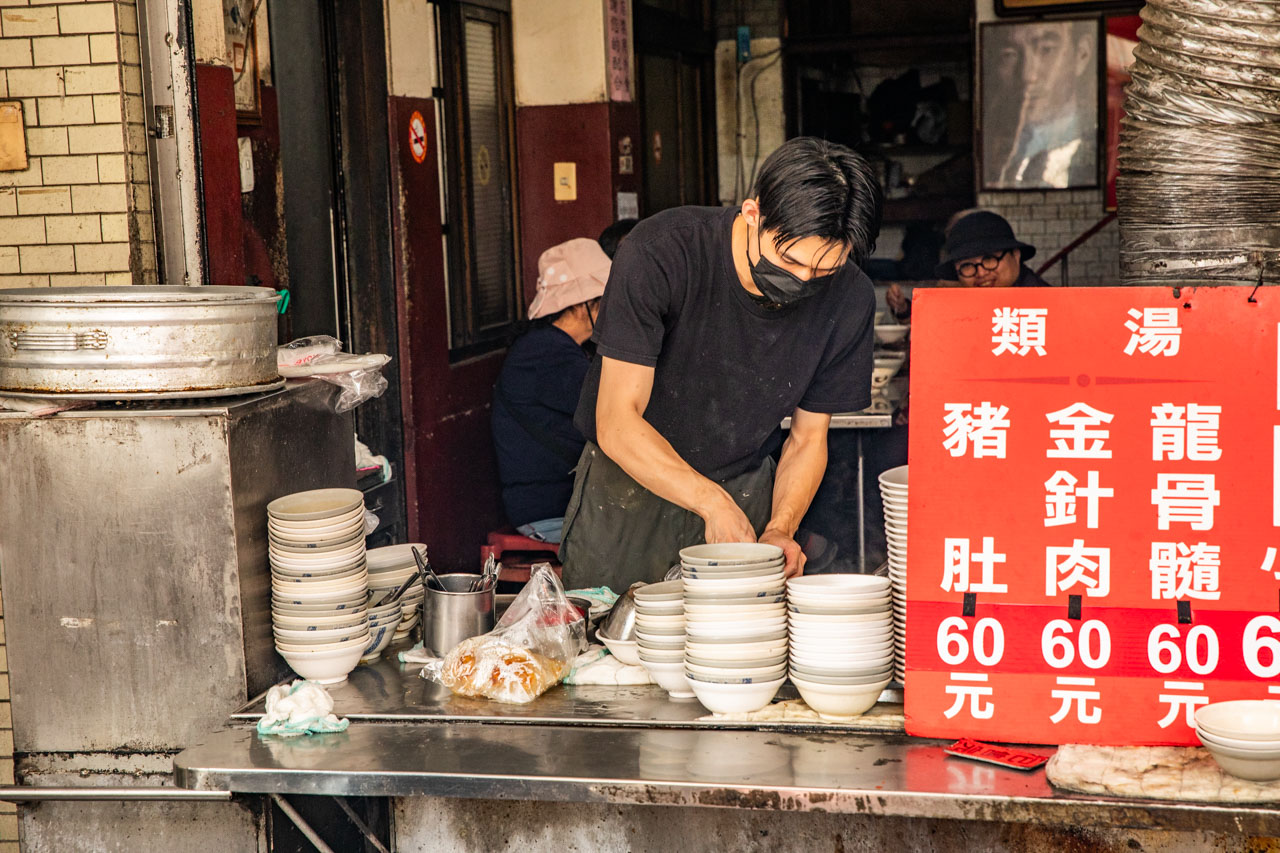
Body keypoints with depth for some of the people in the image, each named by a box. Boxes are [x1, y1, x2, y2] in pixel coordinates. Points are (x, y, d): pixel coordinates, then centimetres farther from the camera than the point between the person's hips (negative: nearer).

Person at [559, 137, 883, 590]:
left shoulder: (849, 299, -15)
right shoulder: (659, 254, -26)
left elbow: (808, 439, -2)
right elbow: (617, 424, -25)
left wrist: (779, 530, -19)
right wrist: (713, 502, -35)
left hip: (744, 486, 3)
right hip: (631, 485, -2)